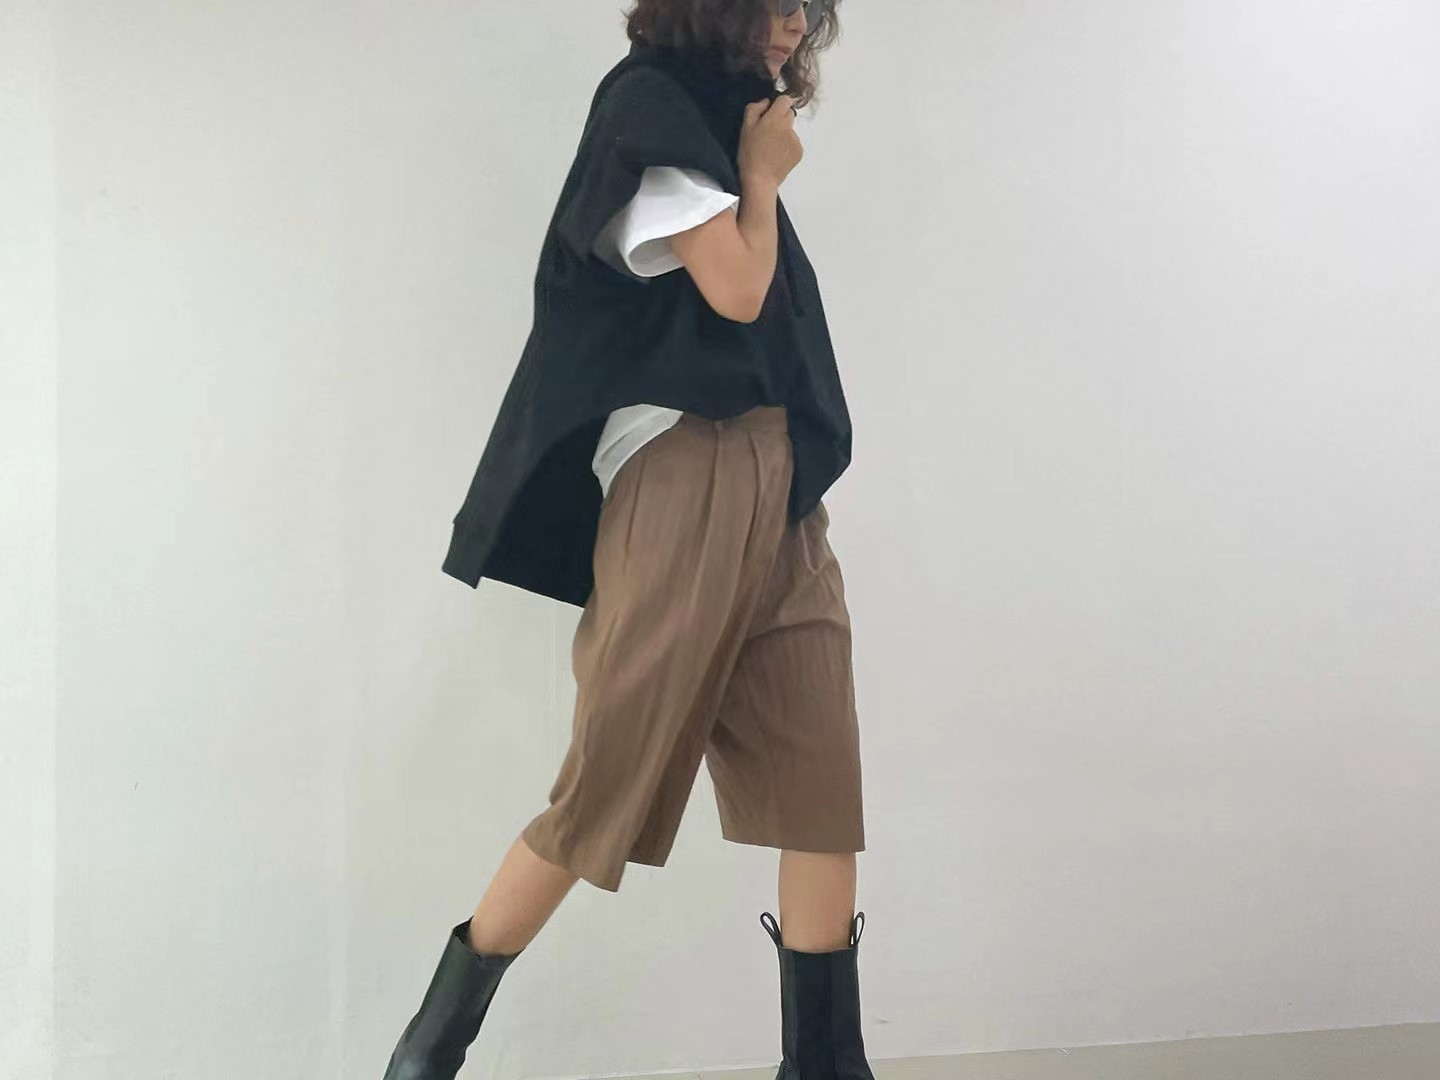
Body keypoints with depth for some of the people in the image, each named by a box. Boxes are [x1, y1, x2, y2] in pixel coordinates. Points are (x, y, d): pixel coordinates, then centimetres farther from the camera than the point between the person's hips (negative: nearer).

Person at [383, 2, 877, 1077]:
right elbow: (734, 288, -10)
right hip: (685, 474, -9)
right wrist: (763, 176, 2)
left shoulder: (724, 117, 23)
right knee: (612, 783, -5)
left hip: (777, 485, 9)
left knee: (823, 785, 2)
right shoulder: (653, 103, -2)